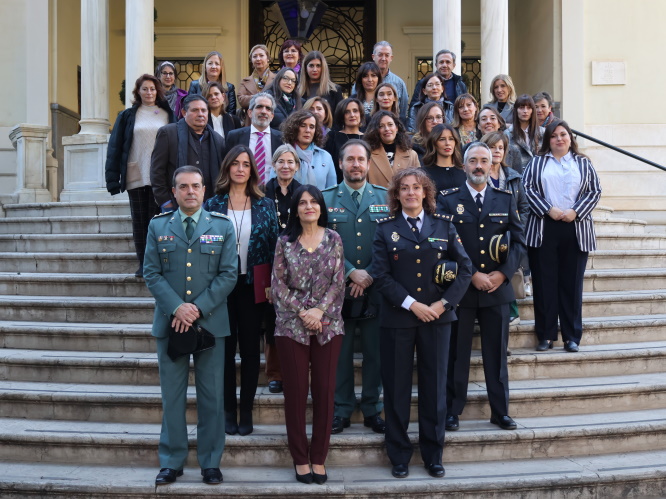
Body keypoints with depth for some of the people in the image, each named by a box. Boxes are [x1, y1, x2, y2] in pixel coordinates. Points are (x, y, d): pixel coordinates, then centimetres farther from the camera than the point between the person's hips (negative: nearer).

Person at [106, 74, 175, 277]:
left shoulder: (167, 115, 8)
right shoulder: (128, 116, 7)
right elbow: (115, 147, 4)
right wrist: (113, 178, -4)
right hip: (135, 176, 1)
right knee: (139, 221, 4)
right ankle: (143, 264, 10)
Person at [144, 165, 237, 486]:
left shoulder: (223, 226, 4)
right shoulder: (158, 226, 7)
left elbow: (228, 274, -2)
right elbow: (152, 274, 1)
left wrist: (198, 309, -12)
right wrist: (176, 307, -13)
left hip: (211, 323, -1)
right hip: (169, 323, 1)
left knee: (211, 396, 6)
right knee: (172, 396, 7)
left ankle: (210, 462, 18)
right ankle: (171, 462, 20)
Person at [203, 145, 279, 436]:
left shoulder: (264, 206, 3)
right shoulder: (213, 205, 3)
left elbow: (274, 245, 3)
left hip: (252, 286, 0)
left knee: (250, 347, 5)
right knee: (226, 347, 6)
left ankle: (246, 411, 16)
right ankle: (228, 410, 18)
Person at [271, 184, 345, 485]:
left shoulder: (333, 239, 4)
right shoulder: (285, 241, 3)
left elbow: (338, 281, 0)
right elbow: (278, 283, -1)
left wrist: (320, 311, -12)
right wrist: (302, 312, -12)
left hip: (327, 324, 1)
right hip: (292, 325, 0)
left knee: (324, 390, 3)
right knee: (295, 391, 3)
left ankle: (319, 457, 16)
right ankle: (300, 458, 15)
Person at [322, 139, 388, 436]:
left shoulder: (385, 198, 8)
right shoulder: (326, 199, 5)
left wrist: (370, 276, -10)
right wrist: (351, 272, -13)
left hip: (375, 289, 1)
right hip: (338, 288, -1)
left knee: (375, 353, 7)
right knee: (340, 353, 6)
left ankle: (373, 409, 20)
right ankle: (342, 410, 19)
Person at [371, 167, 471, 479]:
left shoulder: (444, 226, 6)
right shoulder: (386, 229, 3)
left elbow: (464, 268, 3)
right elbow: (381, 275, -5)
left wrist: (444, 303, -8)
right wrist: (412, 304, -14)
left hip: (437, 317, 1)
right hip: (397, 318, -1)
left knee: (434, 386, 8)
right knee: (396, 388, 5)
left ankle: (433, 455, 22)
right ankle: (399, 456, 19)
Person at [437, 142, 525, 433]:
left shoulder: (505, 199, 9)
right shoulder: (447, 200, 0)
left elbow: (519, 241, 6)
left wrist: (503, 273, -8)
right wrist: (471, 275, -14)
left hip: (497, 288, 2)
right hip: (460, 288, -2)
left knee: (497, 354, 10)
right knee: (456, 354, 6)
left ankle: (500, 411, 22)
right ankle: (452, 410, 18)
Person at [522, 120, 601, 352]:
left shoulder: (583, 163, 13)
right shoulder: (536, 163, 11)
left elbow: (595, 191, 6)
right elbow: (528, 188, 0)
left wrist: (575, 212, -9)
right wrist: (549, 210, -12)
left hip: (575, 229, 1)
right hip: (543, 229, 0)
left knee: (572, 283, 3)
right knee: (544, 283, 1)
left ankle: (572, 336, 10)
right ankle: (546, 335, 8)